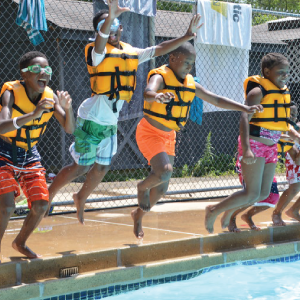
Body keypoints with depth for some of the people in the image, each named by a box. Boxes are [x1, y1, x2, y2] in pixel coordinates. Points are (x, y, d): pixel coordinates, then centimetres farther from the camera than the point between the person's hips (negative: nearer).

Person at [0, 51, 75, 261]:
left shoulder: (50, 97, -9)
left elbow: (70, 129, -9)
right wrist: (33, 115, -52)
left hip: (30, 156, 5)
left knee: (41, 206, -1)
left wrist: (67, 108, -29)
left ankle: (20, 243, 26)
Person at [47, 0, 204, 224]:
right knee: (81, 167, -2)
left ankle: (81, 198, 39)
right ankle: (48, 196, 17)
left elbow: (159, 49, 11)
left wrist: (188, 36, 5)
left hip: (111, 122, 6)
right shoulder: (97, 52, -15)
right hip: (92, 120, -6)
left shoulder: (132, 53, 5)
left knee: (103, 167, 15)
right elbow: (100, 43, -37)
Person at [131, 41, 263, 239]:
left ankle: (139, 215, 33)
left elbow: (216, 100, 10)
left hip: (168, 136, 7)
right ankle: (142, 187, 2)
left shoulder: (190, 84, 6)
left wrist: (245, 109, 1)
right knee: (165, 171, -30)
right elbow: (148, 93, -39)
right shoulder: (160, 77, -16)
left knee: (162, 189, 10)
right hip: (150, 133, -7)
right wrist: (157, 96, -64)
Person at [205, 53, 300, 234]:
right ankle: (213, 211, 8)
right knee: (252, 194, -10)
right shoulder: (258, 91, -14)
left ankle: (230, 211, 33)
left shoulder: (283, 93, 12)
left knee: (264, 194, 12)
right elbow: (245, 119, -25)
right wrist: (246, 149, -36)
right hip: (254, 145, -8)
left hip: (271, 147, 8)